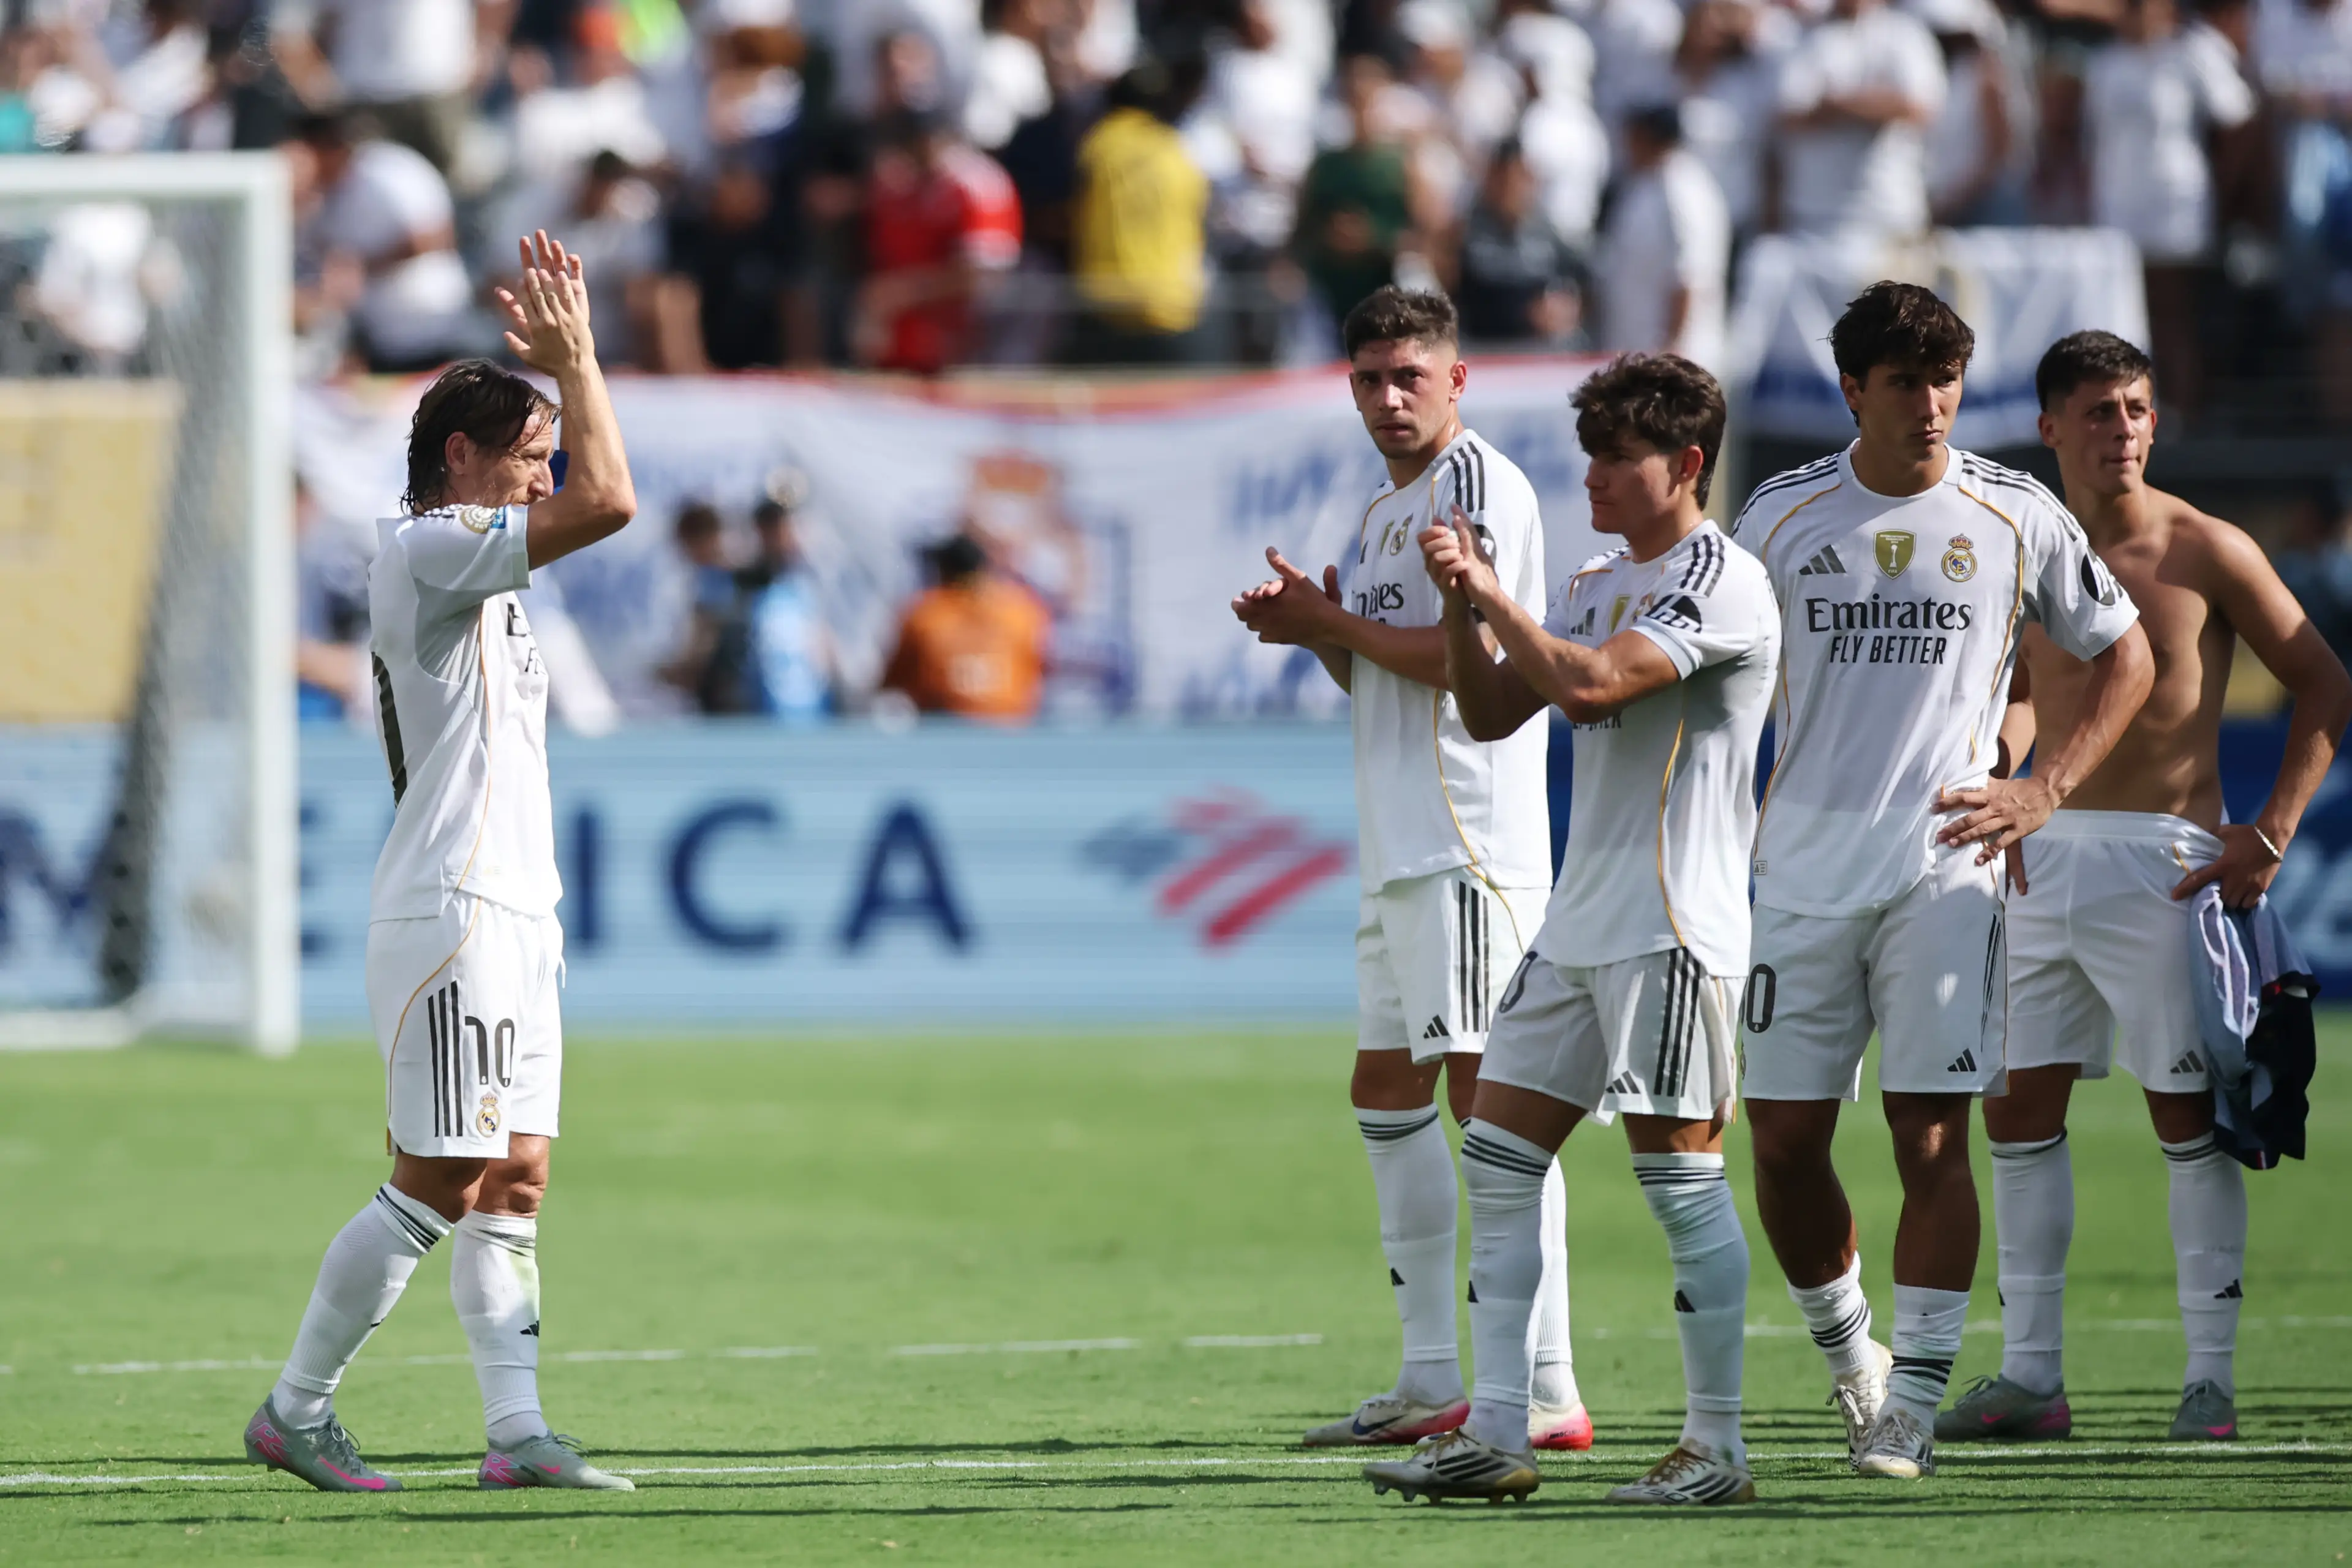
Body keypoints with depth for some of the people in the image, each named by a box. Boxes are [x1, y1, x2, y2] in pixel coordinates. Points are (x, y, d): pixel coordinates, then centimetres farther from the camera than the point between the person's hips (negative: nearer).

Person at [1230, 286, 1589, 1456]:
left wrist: (1333, 623, -6)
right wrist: (1317, 627, 7)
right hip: (1396, 844, 11)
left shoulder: (1479, 484, -9)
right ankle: (1433, 1380, 18)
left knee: (1485, 1086, -14)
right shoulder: (1385, 509, 21)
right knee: (1388, 1093, 12)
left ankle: (1546, 1388, -17)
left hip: (1470, 838, -11)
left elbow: (1464, 654, -18)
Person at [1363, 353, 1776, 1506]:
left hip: (1673, 928, -9)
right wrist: (1460, 603, 2)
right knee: (1498, 1160, 4)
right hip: (1578, 923, 9)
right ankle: (1494, 1434, 5)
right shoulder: (1596, 584, 17)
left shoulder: (1721, 584, -11)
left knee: (1681, 1175, -7)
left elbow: (1589, 682, -22)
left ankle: (1716, 1447, -1)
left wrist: (1490, 589, -11)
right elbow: (1491, 713, 17)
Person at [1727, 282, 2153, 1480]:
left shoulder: (2014, 517, 1)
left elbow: (2124, 657, 11)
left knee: (1931, 1141, -9)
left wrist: (2044, 793, 0)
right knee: (1783, 1141, 2)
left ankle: (1913, 1404, -5)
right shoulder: (1780, 517, 5)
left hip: (1946, 873, -2)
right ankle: (1845, 1352, 24)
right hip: (1801, 873, 2)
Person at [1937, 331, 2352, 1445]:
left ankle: (2210, 1376, 2)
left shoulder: (2204, 551, -6)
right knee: (2018, 1108, 3)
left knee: (2187, 1114, -2)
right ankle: (2031, 1375, 10)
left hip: (2160, 860, -5)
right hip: (2046, 858, 5)